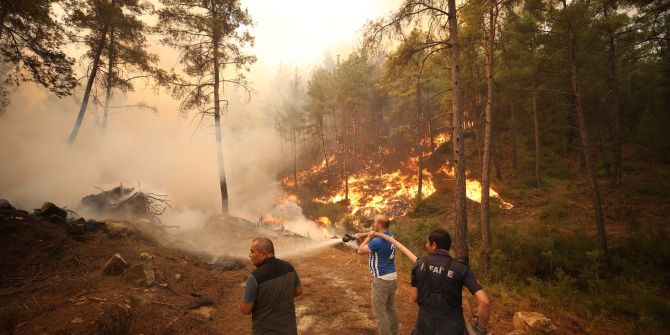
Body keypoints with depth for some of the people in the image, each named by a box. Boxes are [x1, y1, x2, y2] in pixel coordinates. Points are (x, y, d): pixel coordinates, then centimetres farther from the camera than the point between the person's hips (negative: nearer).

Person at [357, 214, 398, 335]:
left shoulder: (378, 241, -24)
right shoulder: (390, 236, 4)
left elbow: (360, 251, -13)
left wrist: (368, 237, -4)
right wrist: (370, 238, 8)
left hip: (382, 280, -9)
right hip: (392, 277, 10)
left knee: (379, 311, 2)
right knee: (391, 307, 21)